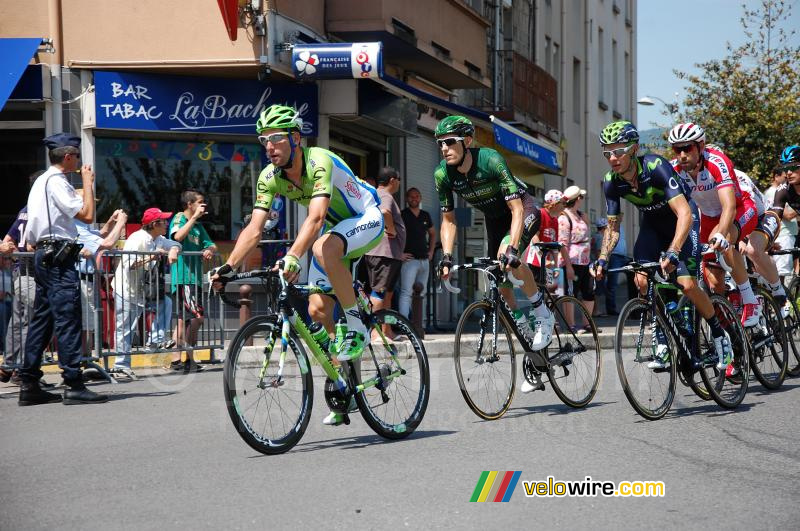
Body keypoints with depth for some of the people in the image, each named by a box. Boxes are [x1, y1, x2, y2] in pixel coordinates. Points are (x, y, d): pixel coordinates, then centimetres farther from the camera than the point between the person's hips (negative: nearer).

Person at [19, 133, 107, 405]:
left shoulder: (41, 182, 19)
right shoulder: (56, 182, -11)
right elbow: (87, 215, -17)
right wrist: (88, 183, -6)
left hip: (43, 255, 10)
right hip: (59, 257, -10)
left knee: (42, 319, 10)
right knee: (68, 319, -10)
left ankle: (29, 385, 10)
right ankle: (74, 385, -12)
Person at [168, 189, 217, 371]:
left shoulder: (198, 225, 20)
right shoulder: (179, 218, -3)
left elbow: (211, 245, 15)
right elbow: (178, 236, -23)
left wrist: (210, 250, -8)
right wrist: (195, 217, -20)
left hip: (195, 277, 9)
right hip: (183, 276, -9)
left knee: (183, 320, 10)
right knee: (197, 316, -15)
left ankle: (177, 359, 14)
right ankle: (189, 358, -8)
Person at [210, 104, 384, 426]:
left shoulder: (319, 162, -31)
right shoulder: (270, 177, -11)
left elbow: (315, 218, -44)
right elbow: (254, 229, -15)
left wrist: (292, 257, -58)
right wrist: (228, 267, -28)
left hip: (367, 220, -7)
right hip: (334, 228, 7)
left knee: (323, 247, -39)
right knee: (317, 310, -2)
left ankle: (355, 326, -23)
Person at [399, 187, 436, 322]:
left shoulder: (425, 215, 14)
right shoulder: (402, 215, -4)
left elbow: (432, 234, 30)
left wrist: (431, 251, 18)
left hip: (424, 260, 7)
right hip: (409, 260, -7)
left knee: (421, 293, 11)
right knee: (406, 293, -13)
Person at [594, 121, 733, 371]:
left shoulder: (656, 167, -34)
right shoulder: (611, 182, -18)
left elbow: (685, 214, -40)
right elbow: (613, 226, -6)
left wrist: (672, 252, -52)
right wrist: (603, 259, -23)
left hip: (681, 220, -5)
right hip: (652, 224, 5)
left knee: (687, 285, -18)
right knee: (641, 280, -16)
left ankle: (720, 335, 5)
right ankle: (662, 343, -2)